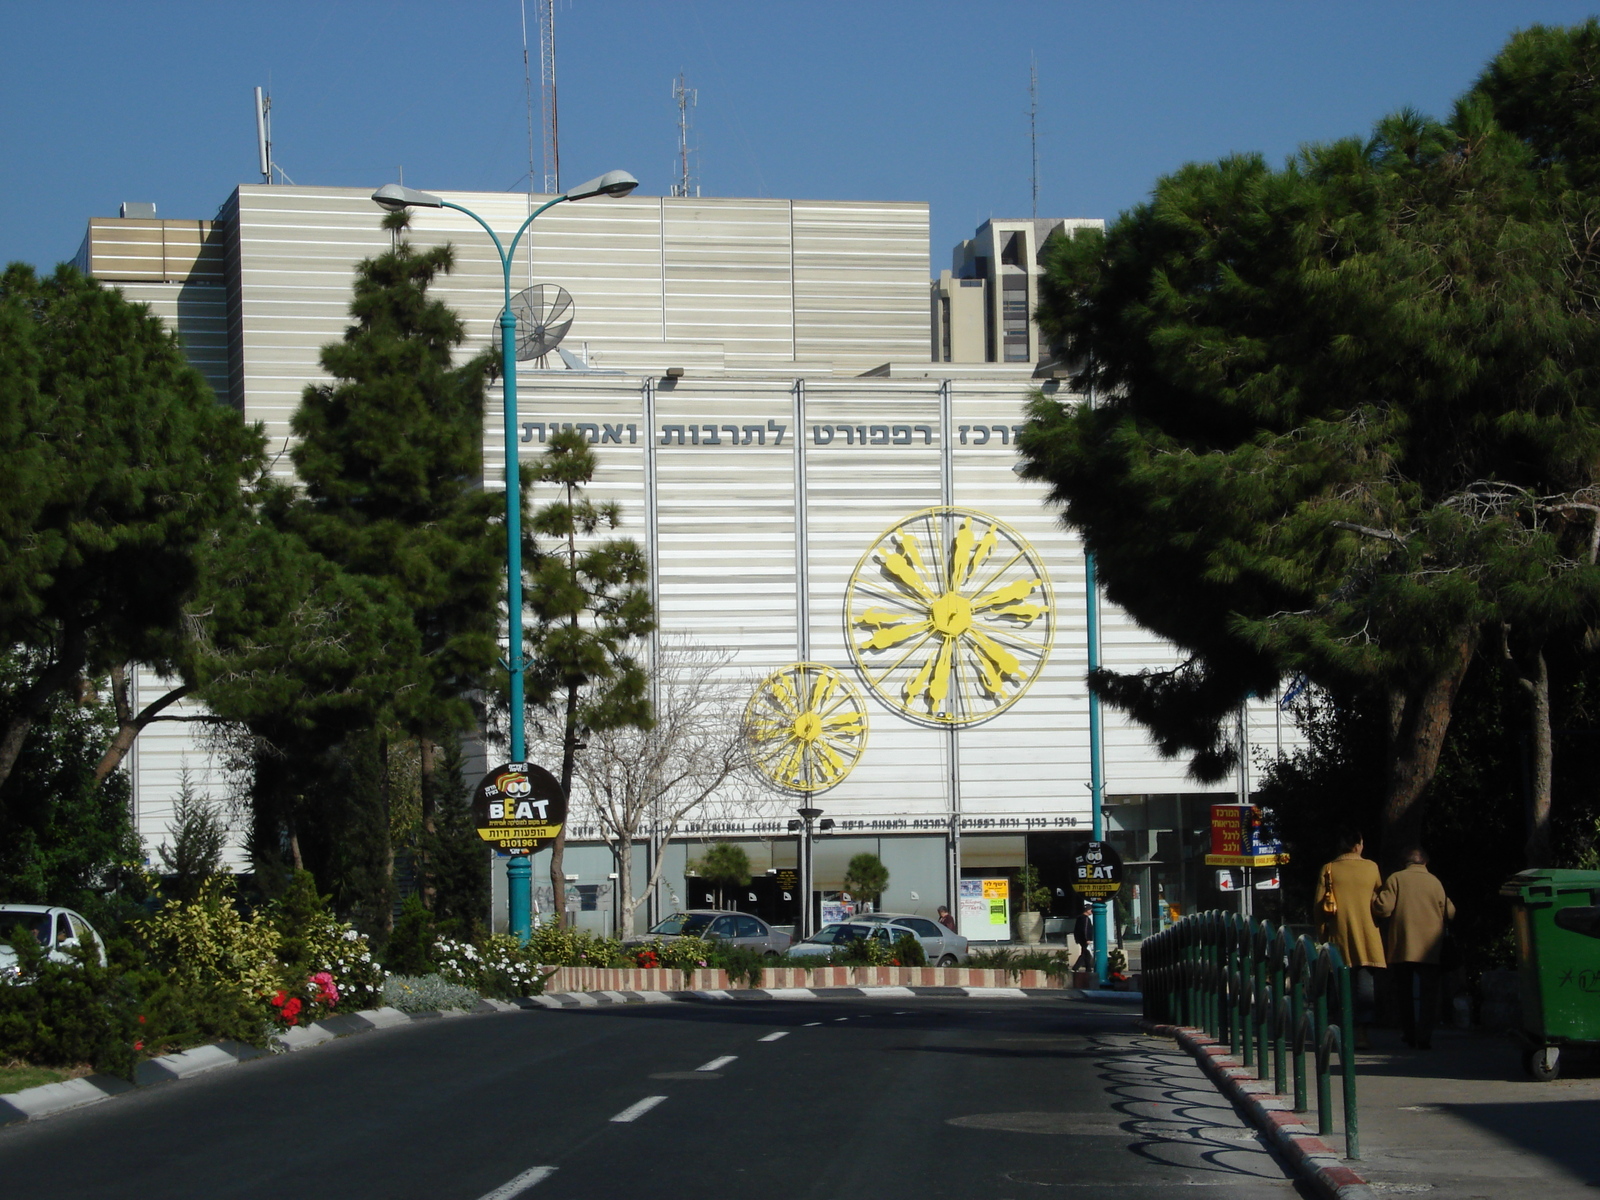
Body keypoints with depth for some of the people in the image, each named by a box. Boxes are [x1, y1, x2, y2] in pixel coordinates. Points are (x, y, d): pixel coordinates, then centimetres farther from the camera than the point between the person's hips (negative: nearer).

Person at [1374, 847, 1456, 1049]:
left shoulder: (1396, 879, -3)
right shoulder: (1435, 882, 2)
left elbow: (1384, 907, -12)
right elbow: (1449, 913, 6)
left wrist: (1372, 902, 10)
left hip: (1401, 948, 0)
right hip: (1429, 949, 0)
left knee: (1404, 993, 14)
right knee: (1428, 994, 2)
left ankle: (1409, 1034, 17)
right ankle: (1424, 1036, -11)